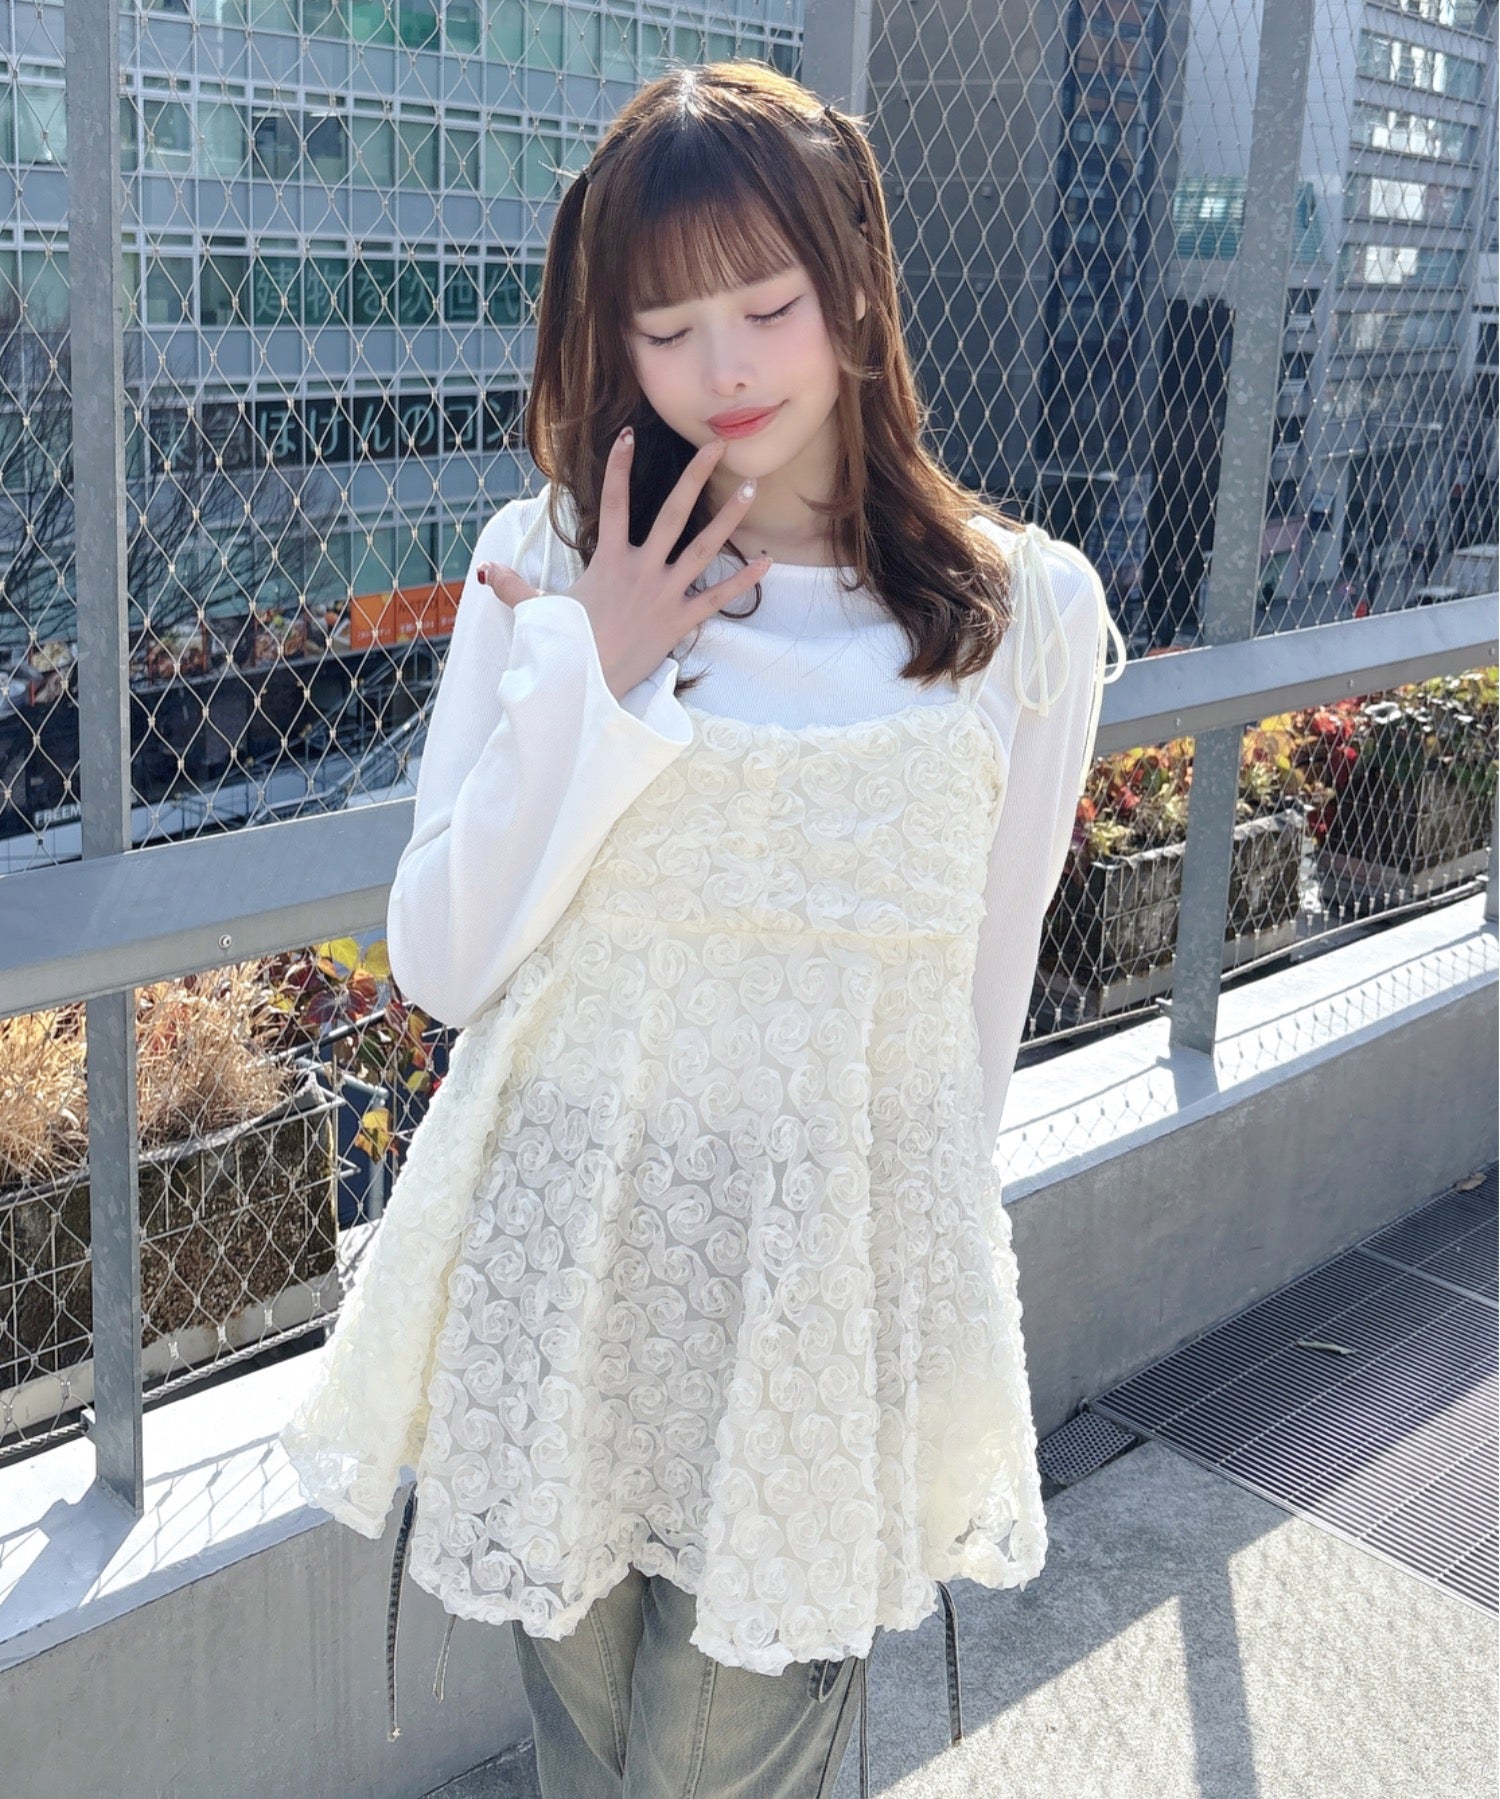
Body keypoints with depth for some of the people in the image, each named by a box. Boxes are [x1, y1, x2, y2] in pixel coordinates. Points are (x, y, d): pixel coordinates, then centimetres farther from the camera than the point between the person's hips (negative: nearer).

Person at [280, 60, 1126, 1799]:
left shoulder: (1024, 612, -5)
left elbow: (981, 1007, 4)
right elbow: (439, 963, -7)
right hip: (562, 1274, 2)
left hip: (832, 1300, -1)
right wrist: (591, 678, -14)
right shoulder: (548, 565, -3)